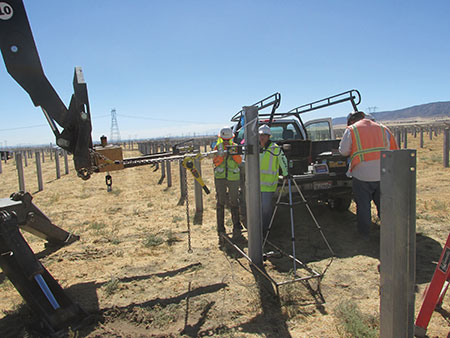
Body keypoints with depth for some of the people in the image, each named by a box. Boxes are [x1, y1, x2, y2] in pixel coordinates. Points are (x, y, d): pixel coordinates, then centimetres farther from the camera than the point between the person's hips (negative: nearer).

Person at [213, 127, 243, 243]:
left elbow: (239, 160, -7)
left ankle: (236, 226, 18)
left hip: (233, 178, 1)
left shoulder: (235, 146, 5)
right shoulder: (217, 147, 4)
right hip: (220, 178, 0)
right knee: (220, 202, -2)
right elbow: (215, 162, -8)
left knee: (234, 202, 7)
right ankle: (221, 230, 4)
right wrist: (221, 153, -25)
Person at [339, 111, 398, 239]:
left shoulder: (351, 130, 0)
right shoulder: (382, 128, 13)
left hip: (362, 174, -4)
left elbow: (343, 151, -2)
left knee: (363, 205, 9)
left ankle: (364, 233, 18)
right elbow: (394, 149, 13)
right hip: (382, 173, 4)